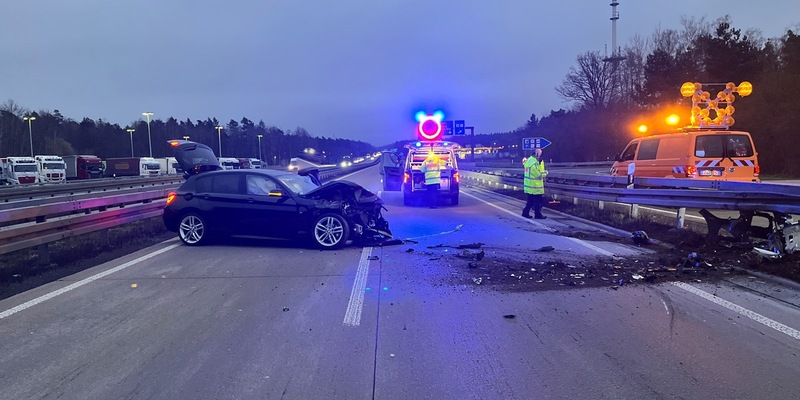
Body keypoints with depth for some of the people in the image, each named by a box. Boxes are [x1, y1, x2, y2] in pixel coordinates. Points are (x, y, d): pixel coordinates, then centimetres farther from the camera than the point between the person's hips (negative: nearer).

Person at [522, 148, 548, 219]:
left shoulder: (528, 160, 9)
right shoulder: (535, 163, -20)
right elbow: (539, 175, -17)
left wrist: (540, 163, 6)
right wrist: (545, 172, 0)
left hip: (528, 185, 9)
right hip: (535, 186, -9)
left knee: (531, 200, 16)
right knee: (538, 200, 1)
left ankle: (525, 212, 17)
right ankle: (538, 214, 6)